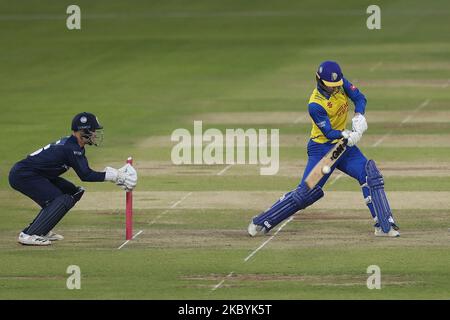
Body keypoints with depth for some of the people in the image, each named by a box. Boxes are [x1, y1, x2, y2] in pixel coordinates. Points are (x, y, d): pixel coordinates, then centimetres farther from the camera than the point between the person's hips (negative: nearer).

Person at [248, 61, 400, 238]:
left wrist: (359, 116, -25)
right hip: (321, 148, -6)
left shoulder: (340, 83, -8)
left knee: (371, 175, -10)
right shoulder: (315, 105, -24)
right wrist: (346, 135, -44)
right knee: (305, 193, -9)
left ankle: (385, 227, -7)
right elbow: (329, 132, -24)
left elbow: (360, 98, -4)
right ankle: (260, 223, 4)